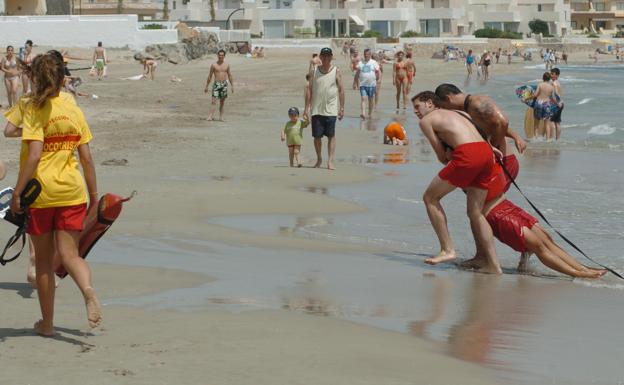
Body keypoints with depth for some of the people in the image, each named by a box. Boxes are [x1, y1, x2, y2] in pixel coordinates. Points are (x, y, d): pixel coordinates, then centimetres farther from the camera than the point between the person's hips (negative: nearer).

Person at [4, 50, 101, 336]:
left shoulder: (32, 108, -7)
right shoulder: (74, 111, 6)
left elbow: (34, 155, -17)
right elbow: (87, 158, 5)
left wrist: (17, 193, -13)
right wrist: (94, 195, 14)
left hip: (40, 191, -3)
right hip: (72, 192, 3)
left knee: (44, 259, 10)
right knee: (69, 254, 6)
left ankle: (47, 323, 18)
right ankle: (88, 291, -25)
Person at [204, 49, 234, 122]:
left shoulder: (226, 65, 8)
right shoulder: (214, 65, 0)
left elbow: (229, 76, 15)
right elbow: (210, 76, 4)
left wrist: (232, 85, 11)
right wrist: (206, 86, 4)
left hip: (224, 84, 3)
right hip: (216, 84, -3)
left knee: (222, 102, 7)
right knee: (214, 101, -12)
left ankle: (221, 117, 14)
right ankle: (210, 116, -17)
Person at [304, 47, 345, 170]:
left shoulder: (336, 72, 2)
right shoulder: (314, 72, 6)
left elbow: (341, 90, 3)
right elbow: (310, 90, 6)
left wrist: (342, 108, -2)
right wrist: (307, 108, 0)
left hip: (331, 109, -2)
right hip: (316, 109, 2)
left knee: (331, 136, -3)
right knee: (317, 136, 4)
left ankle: (330, 161, -1)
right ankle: (319, 159, 21)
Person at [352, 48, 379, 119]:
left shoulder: (374, 63, 3)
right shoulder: (360, 63, 8)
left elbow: (377, 73, 5)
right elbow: (357, 74, 12)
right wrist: (355, 83, 10)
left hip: (372, 84, -1)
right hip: (363, 84, 1)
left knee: (371, 99, 9)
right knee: (363, 98, -12)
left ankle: (370, 113, 22)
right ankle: (363, 113, -23)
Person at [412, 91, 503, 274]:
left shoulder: (426, 120, 12)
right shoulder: (458, 113, 32)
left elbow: (442, 156, 10)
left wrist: (447, 156, 27)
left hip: (468, 155, -7)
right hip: (487, 151, 7)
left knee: (430, 198, 8)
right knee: (475, 212, 15)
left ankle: (448, 249, 3)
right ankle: (493, 265, 10)